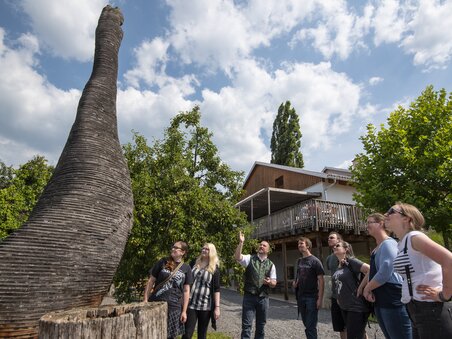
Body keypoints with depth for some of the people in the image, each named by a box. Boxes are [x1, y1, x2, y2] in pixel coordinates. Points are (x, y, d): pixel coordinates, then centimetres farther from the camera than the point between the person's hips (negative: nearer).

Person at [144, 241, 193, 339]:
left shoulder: (186, 268, 3)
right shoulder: (162, 262, 1)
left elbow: (186, 291, 4)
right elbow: (151, 281, 4)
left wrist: (184, 311, 2)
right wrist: (145, 300, -1)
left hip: (174, 307, 0)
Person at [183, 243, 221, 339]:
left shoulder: (214, 269, -1)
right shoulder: (194, 264, 6)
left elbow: (216, 289, -4)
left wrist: (217, 307, -10)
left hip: (205, 305, -1)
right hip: (190, 303, 2)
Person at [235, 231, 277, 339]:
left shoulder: (271, 265, 8)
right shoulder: (250, 259, 1)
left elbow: (274, 283, 9)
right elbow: (237, 257, -17)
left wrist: (269, 282, -15)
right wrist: (241, 242, -27)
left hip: (263, 298, 3)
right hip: (249, 297, -2)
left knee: (261, 325, 14)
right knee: (246, 325, -1)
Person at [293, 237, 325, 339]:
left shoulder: (315, 261, -9)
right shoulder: (299, 261, 9)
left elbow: (321, 280, -12)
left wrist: (320, 298, -17)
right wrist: (296, 282, 2)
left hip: (312, 297, -6)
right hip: (301, 296, 6)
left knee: (311, 326, -2)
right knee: (306, 324, 16)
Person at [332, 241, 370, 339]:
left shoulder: (351, 261, -14)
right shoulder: (338, 266, 10)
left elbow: (369, 270, -24)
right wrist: (339, 298, 15)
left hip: (357, 307, -8)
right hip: (344, 307, 8)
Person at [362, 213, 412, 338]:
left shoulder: (388, 243, -14)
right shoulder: (377, 248, 15)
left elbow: (385, 273, -23)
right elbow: (372, 271, 20)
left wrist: (367, 288, -11)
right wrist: (365, 288, 4)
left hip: (393, 301, -10)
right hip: (380, 302, 10)